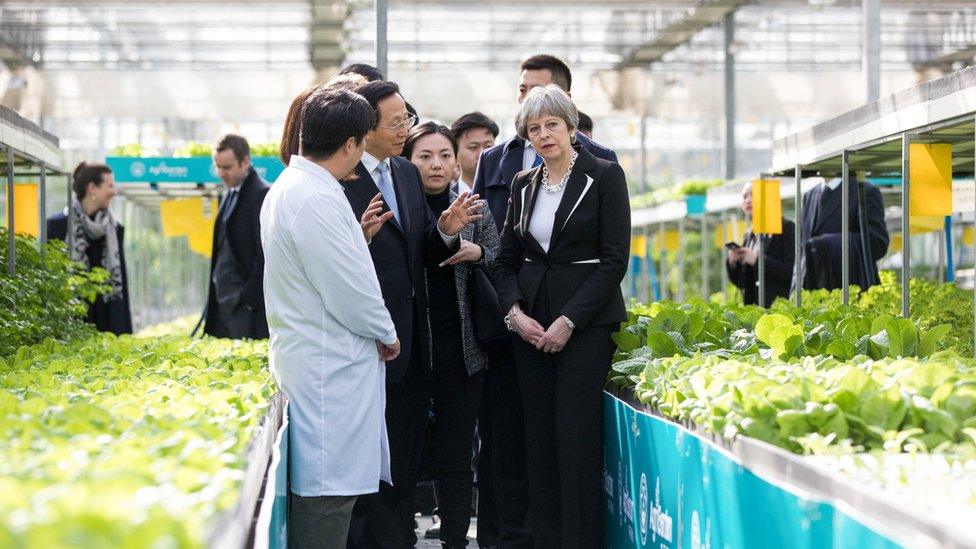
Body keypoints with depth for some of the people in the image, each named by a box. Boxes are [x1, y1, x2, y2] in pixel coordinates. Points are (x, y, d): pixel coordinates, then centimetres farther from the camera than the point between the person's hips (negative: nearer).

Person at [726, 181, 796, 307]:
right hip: (752, 306, 6)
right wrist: (732, 263, -2)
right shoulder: (749, 237, 16)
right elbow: (740, 282, 17)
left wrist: (757, 260, -16)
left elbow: (791, 271, -13)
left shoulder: (786, 228, -3)